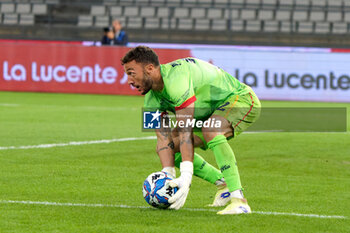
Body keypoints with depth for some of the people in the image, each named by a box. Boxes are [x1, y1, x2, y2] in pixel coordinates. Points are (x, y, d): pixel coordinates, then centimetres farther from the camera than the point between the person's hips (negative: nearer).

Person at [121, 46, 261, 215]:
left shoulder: (175, 77, -33)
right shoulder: (152, 99, -6)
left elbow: (186, 131, -37)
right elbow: (164, 138, -8)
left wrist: (186, 176, -40)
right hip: (212, 112, 9)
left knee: (210, 131, -38)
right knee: (171, 146, 0)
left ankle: (239, 200, -35)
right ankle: (222, 183, 10)